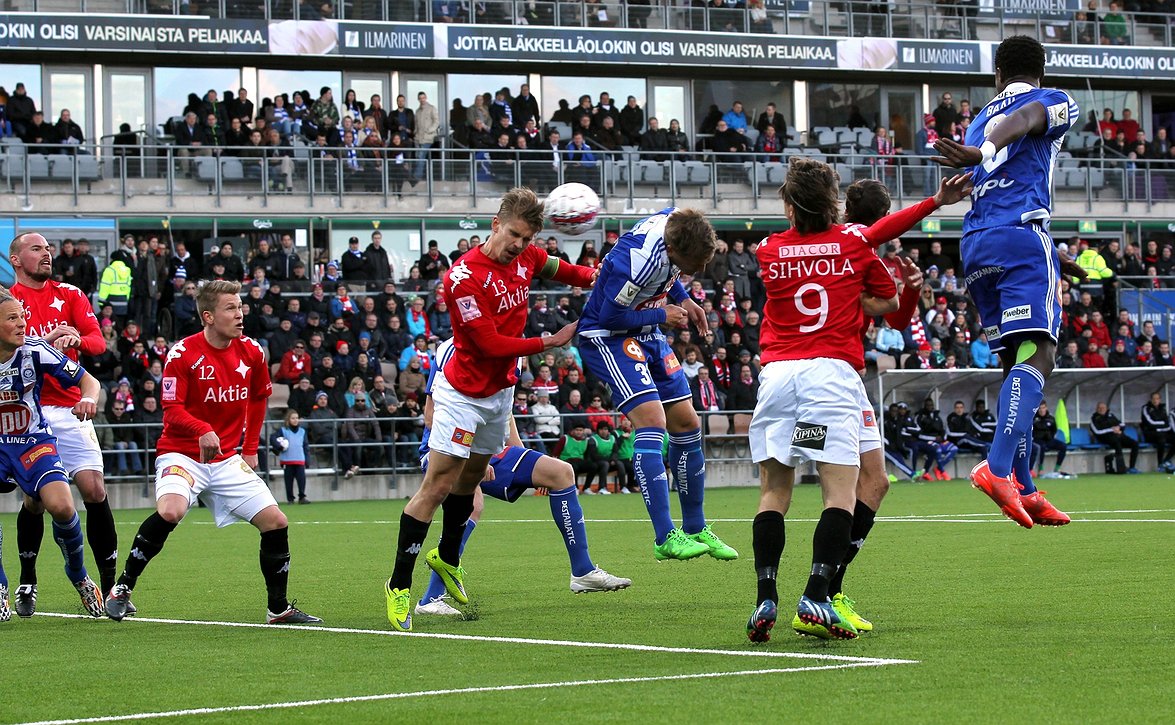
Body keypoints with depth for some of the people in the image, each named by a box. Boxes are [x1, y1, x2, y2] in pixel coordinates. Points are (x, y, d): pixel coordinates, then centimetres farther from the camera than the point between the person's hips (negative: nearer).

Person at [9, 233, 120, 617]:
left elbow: (98, 342, 0)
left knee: (94, 490, -8)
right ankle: (27, 583, 16)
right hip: (26, 412, -1)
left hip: (69, 410, 1)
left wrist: (76, 339, -22)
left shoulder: (70, 295, 11)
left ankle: (109, 584, -2)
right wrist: (47, 344, -21)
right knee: (34, 498, -2)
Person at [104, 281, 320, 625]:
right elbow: (172, 411, -16)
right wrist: (203, 431, -34)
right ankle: (122, 589, -17)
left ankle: (279, 609, 13)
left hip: (227, 459, 6)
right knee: (171, 510, -33)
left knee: (276, 522, -3)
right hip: (181, 452, -5)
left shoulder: (251, 352, 2)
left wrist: (250, 448, 15)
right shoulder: (182, 354, -13)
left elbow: (258, 398, 20)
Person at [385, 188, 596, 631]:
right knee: (438, 486, -10)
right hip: (463, 393, -7)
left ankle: (447, 557, 42)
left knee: (470, 480, 21)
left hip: (501, 391, 7)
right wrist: (549, 342, -21)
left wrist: (591, 278, 1)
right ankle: (400, 585, -5)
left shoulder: (527, 258, -3)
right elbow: (490, 344, -25)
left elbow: (558, 270, 19)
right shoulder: (463, 278, -25)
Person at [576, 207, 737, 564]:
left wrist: (683, 299, 3)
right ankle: (665, 538, -24)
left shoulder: (677, 222, -9)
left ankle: (696, 529, 20)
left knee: (687, 424, 8)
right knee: (652, 420, -23)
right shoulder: (639, 260, -34)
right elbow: (610, 316, -24)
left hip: (648, 334, 9)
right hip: (608, 335, -9)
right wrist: (662, 315, -14)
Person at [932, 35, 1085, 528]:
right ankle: (998, 466, -35)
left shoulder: (979, 119, 29)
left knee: (1015, 362, 12)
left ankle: (1023, 489, 8)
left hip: (975, 244, 7)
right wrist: (982, 153, -35)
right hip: (1022, 234, -7)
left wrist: (1051, 256, 42)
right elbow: (1024, 120, -15)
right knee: (1038, 353, -15)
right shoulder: (1053, 101, 10)